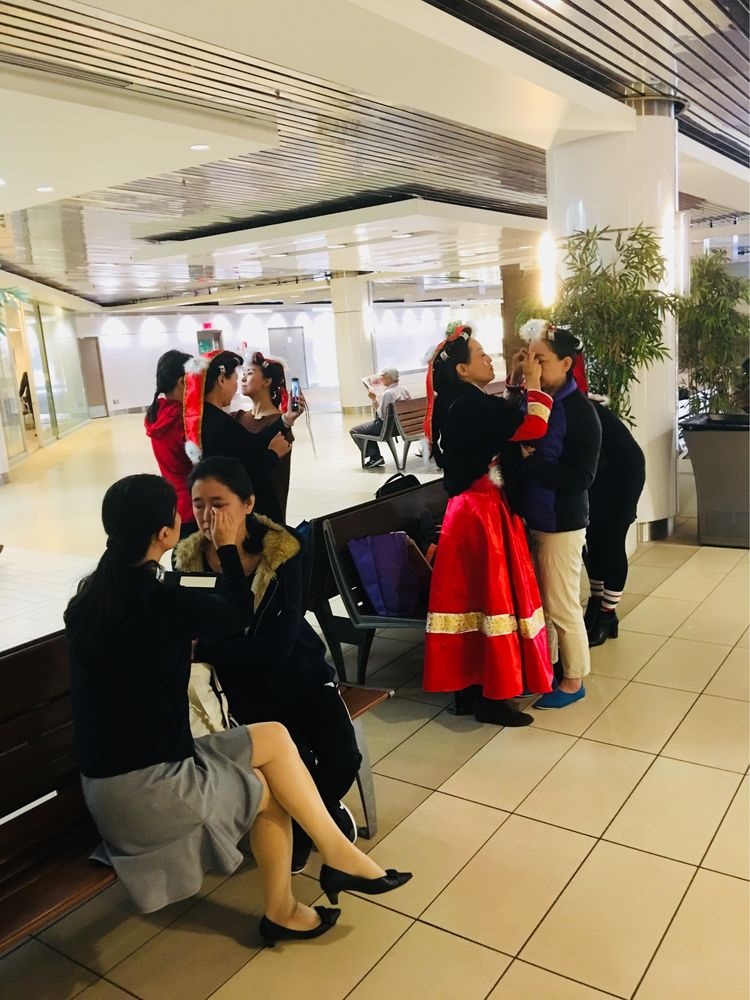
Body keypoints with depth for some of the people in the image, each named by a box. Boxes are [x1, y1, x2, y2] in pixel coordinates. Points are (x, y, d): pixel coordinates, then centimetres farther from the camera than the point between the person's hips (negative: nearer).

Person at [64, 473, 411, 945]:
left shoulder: (92, 594, 0)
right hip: (144, 786, -8)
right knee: (272, 792, 12)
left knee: (274, 738, 9)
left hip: (112, 772, 8)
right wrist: (227, 547, 7)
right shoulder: (159, 601, -25)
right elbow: (240, 614, -6)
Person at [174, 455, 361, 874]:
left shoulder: (283, 551, -14)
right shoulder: (189, 557, -6)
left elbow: (276, 648, -20)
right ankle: (302, 822, 12)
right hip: (245, 683, 0)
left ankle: (323, 805, 19)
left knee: (342, 759, -19)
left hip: (299, 671, 0)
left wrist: (202, 648, -28)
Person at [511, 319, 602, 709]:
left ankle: (573, 681, 24)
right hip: (531, 517, 7)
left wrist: (530, 459, -22)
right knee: (538, 601, 19)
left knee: (562, 606, 6)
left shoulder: (580, 411, -17)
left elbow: (581, 477, -20)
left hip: (561, 523, -7)